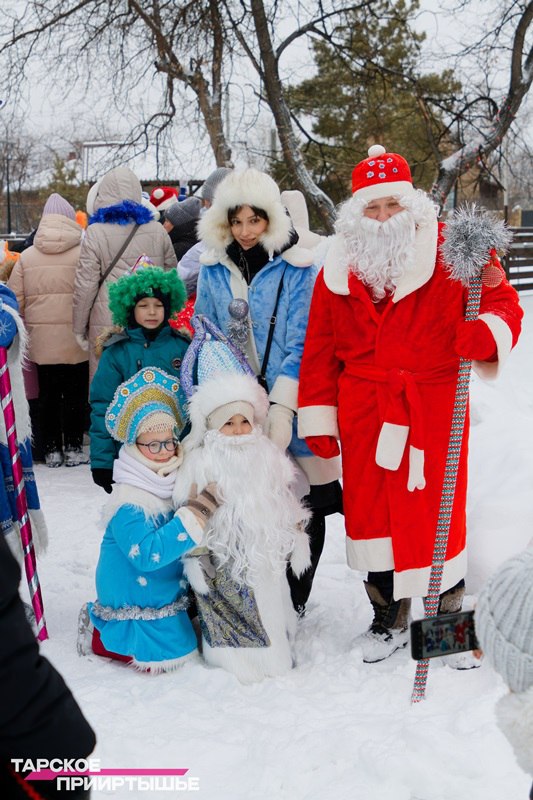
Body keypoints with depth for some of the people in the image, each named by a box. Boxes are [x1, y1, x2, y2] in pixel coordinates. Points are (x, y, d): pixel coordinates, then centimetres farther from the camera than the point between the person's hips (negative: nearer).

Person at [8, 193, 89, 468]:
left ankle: (51, 449, 17)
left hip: (40, 338, 3)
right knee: (74, 392, 7)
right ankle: (73, 447, 11)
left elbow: (15, 300, 5)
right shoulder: (83, 253, -5)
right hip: (75, 337, -3)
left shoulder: (26, 256, 5)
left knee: (47, 393, 12)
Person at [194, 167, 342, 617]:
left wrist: (282, 406, -19)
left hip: (290, 411, -3)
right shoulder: (213, 269, 7)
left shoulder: (297, 268, -6)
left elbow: (302, 344, -10)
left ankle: (294, 600, 24)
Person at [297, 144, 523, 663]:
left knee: (436, 508, 3)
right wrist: (317, 417, 8)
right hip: (364, 414, 3)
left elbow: (501, 302, 1)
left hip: (434, 409, -3)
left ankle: (448, 615, 25)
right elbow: (320, 347, 10)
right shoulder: (339, 268, 8)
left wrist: (487, 332, -23)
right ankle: (388, 620, 28)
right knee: (370, 509, 9)